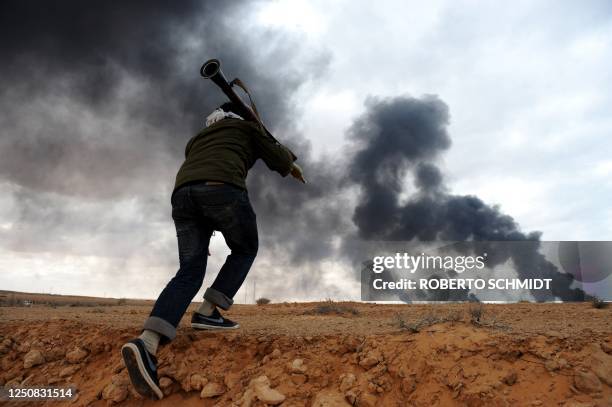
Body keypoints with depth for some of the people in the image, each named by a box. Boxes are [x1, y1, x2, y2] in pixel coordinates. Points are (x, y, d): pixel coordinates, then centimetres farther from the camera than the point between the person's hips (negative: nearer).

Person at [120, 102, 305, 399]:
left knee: (190, 272, 1)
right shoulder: (246, 127, 28)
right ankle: (208, 312, 3)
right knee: (245, 250, 18)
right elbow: (278, 158, 22)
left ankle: (147, 343, -21)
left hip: (182, 194, 5)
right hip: (222, 188, -5)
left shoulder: (196, 140, 41)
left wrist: (201, 238, 37)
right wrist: (292, 166, 47)